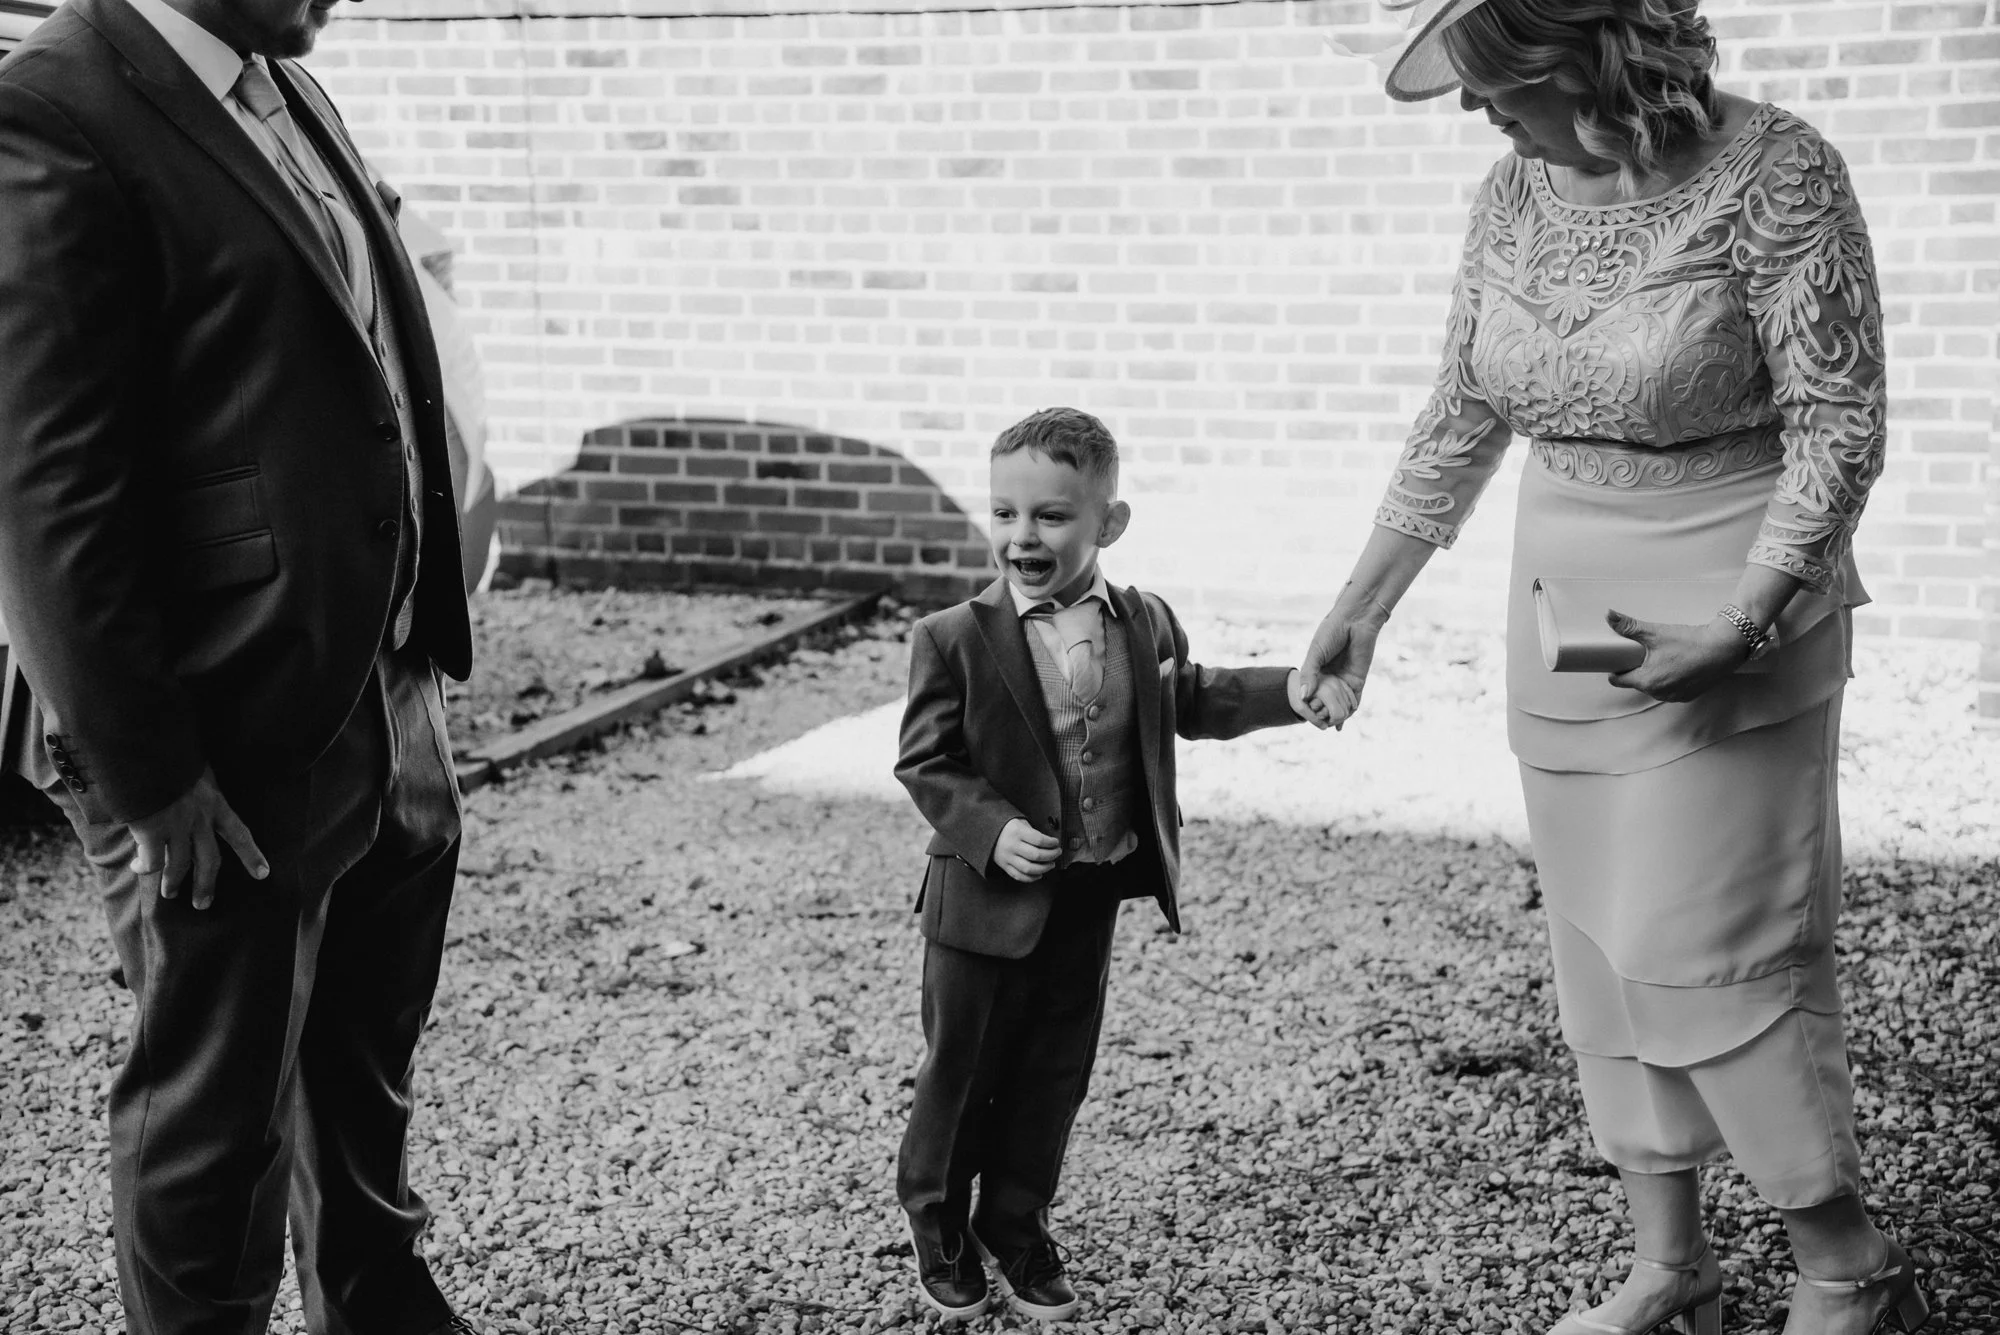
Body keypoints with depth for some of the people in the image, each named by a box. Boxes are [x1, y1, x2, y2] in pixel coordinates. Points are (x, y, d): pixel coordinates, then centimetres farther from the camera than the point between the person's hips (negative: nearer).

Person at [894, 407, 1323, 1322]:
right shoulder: (954, 640, -13)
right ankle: (938, 1224, 30)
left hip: (1091, 898, 4)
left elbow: (1189, 702, 17)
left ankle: (1017, 1222, 32)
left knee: (1055, 1071, 15)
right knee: (960, 1068, 10)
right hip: (987, 899, -4)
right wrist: (990, 831, -23)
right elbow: (925, 761, -11)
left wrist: (1287, 693, 6)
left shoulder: (1146, 626, 1)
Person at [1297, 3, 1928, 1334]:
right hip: (1565, 610, 6)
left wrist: (1740, 623, -24)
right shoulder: (1514, 192, 2)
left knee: (1706, 946, -5)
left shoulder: (1772, 173, -16)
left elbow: (1839, 425, -14)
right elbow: (1460, 422, 10)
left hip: (1733, 596, -6)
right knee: (1605, 940, 9)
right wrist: (1364, 605, 9)